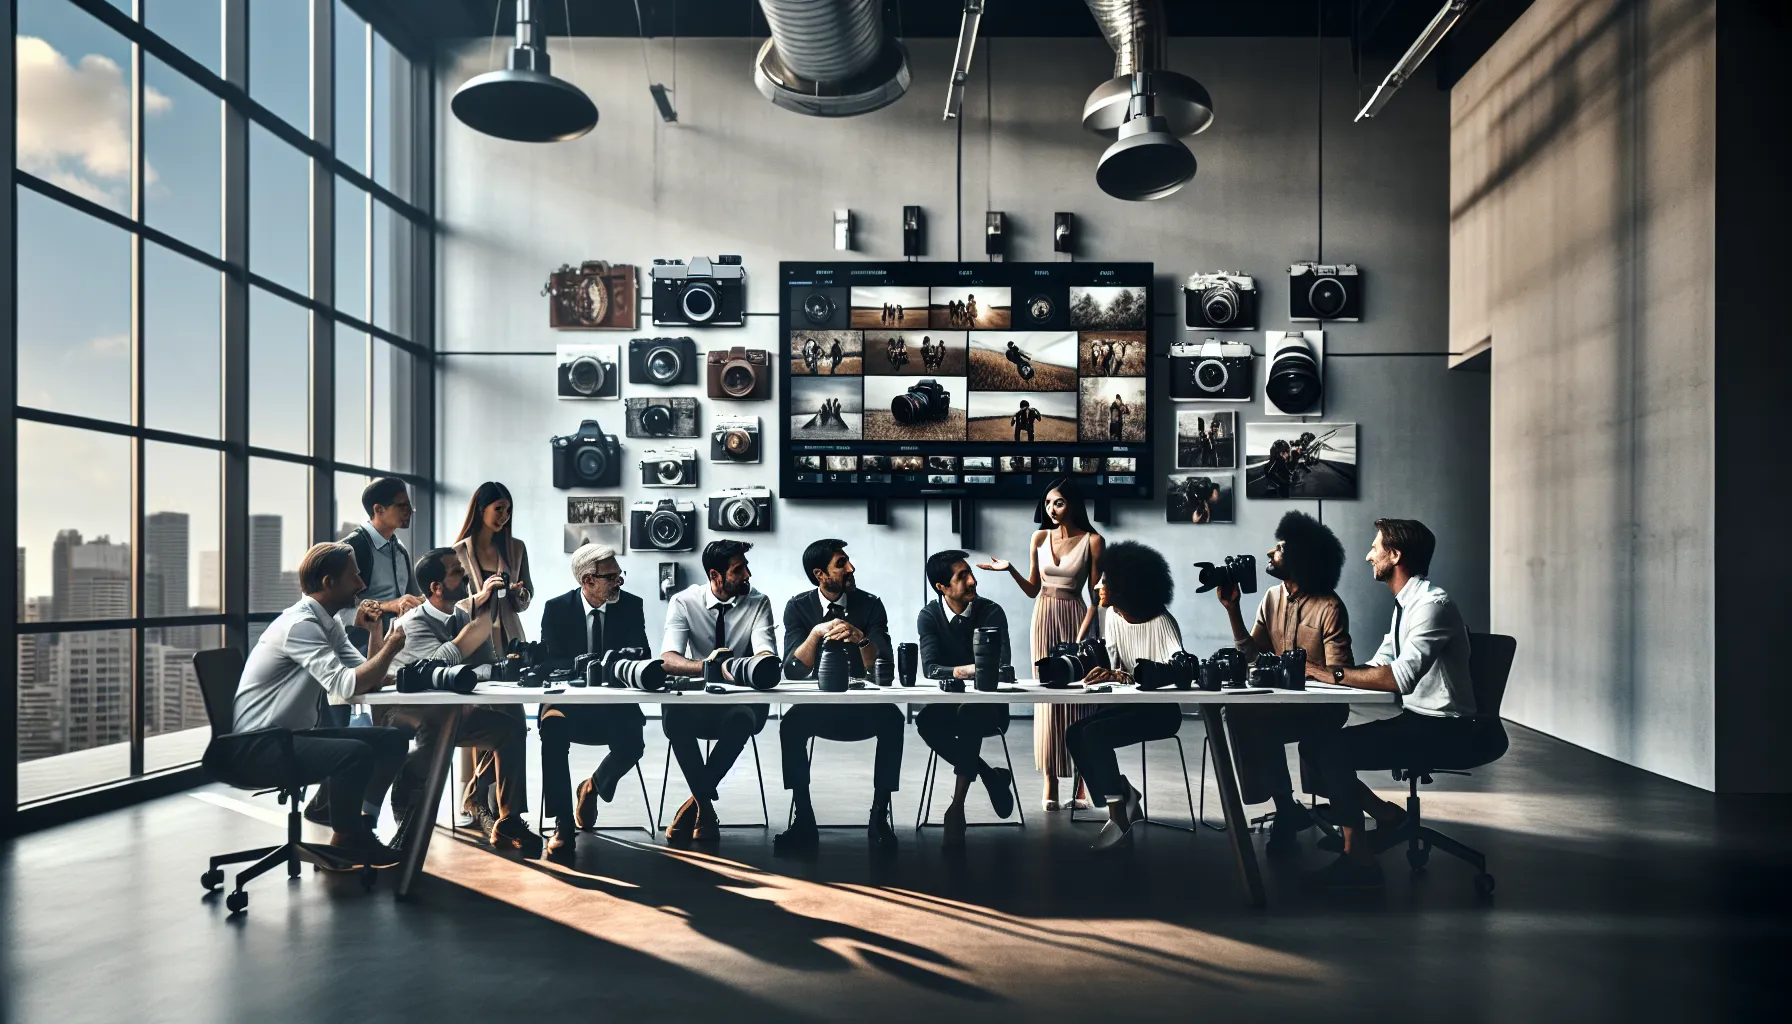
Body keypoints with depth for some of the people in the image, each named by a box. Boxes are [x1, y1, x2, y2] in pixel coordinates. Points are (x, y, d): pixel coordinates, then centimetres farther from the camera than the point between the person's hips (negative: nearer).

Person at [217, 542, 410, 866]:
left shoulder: (330, 624, 9)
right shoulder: (300, 624, -19)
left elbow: (369, 680, 6)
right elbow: (346, 686, -27)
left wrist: (375, 632, -4)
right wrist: (390, 648, -15)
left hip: (296, 734, 10)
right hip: (257, 746, -10)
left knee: (392, 740, -1)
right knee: (356, 753, -30)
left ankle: (360, 825, 0)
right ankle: (344, 841, -7)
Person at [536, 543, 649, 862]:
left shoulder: (631, 605, 2)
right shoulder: (557, 608, -2)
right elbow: (550, 663, -6)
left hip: (615, 704, 1)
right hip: (568, 701, -1)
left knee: (632, 743, -28)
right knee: (553, 731, -34)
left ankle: (594, 786, 10)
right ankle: (563, 824, -23)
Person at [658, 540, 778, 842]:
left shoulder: (758, 603, -4)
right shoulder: (683, 602, -5)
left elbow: (767, 656, -18)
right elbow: (668, 659, -19)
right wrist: (705, 665, -40)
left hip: (740, 705, 0)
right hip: (695, 701, 0)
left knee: (743, 720, -35)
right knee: (672, 715, -34)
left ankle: (698, 801, -12)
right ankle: (705, 805, -14)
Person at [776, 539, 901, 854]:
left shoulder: (870, 605, -4)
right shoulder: (798, 607, -3)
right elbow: (792, 671, -14)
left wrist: (861, 638, -33)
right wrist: (817, 633, -30)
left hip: (864, 708, 0)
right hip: (819, 706, 0)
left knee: (892, 720, -31)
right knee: (791, 724, -30)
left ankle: (879, 818, -18)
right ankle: (803, 820, -17)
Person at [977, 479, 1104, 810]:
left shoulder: (1092, 541, -5)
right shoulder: (1039, 538, 5)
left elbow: (1097, 595, -6)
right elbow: (1032, 590, 9)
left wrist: (1082, 635, -14)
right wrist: (1010, 570, -7)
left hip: (1075, 618, -3)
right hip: (1044, 618, 3)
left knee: (1079, 698, -2)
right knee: (1048, 697, 1)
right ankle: (1050, 784, 3)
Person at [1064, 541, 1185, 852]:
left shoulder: (1161, 623, -21)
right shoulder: (1111, 615, 2)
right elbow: (1114, 664, 7)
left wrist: (1120, 676, -42)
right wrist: (1092, 662, -17)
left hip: (1162, 709, -7)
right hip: (1131, 702, 7)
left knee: (1094, 734, -27)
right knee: (1074, 734, -15)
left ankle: (1121, 819, -13)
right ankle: (1125, 800, -1)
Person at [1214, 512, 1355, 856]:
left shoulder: (1329, 607, -13)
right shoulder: (1271, 598, 7)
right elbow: (1251, 656, 3)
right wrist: (1232, 610, -5)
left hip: (1322, 706, -6)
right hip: (1282, 698, 6)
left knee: (1253, 721, -29)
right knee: (1238, 713, -25)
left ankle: (1286, 810, -8)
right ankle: (1287, 808, -10)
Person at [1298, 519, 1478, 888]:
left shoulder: (1432, 605, -19)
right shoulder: (1405, 604, 12)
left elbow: (1400, 677, -31)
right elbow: (1378, 666, 10)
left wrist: (1334, 674, -25)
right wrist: (1324, 670, -5)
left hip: (1442, 729, -9)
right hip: (1415, 719, 9)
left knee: (1332, 750, -21)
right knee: (1315, 745, -1)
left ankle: (1358, 858, -9)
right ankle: (1386, 816, 11)